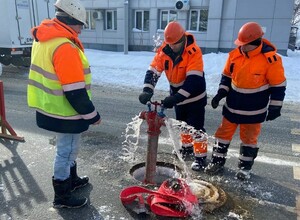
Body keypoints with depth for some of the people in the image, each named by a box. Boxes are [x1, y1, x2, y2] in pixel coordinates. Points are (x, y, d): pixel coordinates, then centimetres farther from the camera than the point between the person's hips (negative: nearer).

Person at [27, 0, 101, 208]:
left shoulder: (43, 39, 6)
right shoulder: (65, 47, -26)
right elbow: (75, 91, -27)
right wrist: (92, 115, -15)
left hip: (51, 107, 10)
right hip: (65, 112, -10)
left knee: (68, 149, 25)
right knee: (66, 152, 7)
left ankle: (72, 179, 45)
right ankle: (62, 196, 26)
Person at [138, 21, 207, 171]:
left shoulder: (194, 52, -28)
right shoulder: (163, 51, -13)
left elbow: (193, 79, -35)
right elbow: (152, 71, -17)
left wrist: (175, 98, -43)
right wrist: (147, 91, -34)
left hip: (195, 96, -5)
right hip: (178, 95, 6)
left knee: (196, 127, -3)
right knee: (182, 124, 21)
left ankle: (201, 156, 14)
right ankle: (187, 146, 43)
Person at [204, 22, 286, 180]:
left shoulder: (270, 59, -17)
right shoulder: (235, 54, -5)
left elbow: (278, 85, -9)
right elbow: (227, 76, 8)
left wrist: (275, 108, -9)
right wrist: (220, 94, -1)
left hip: (254, 109, -4)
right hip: (232, 105, 4)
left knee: (249, 137, 11)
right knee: (224, 132, 11)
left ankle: (245, 167, 28)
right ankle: (218, 161, 27)